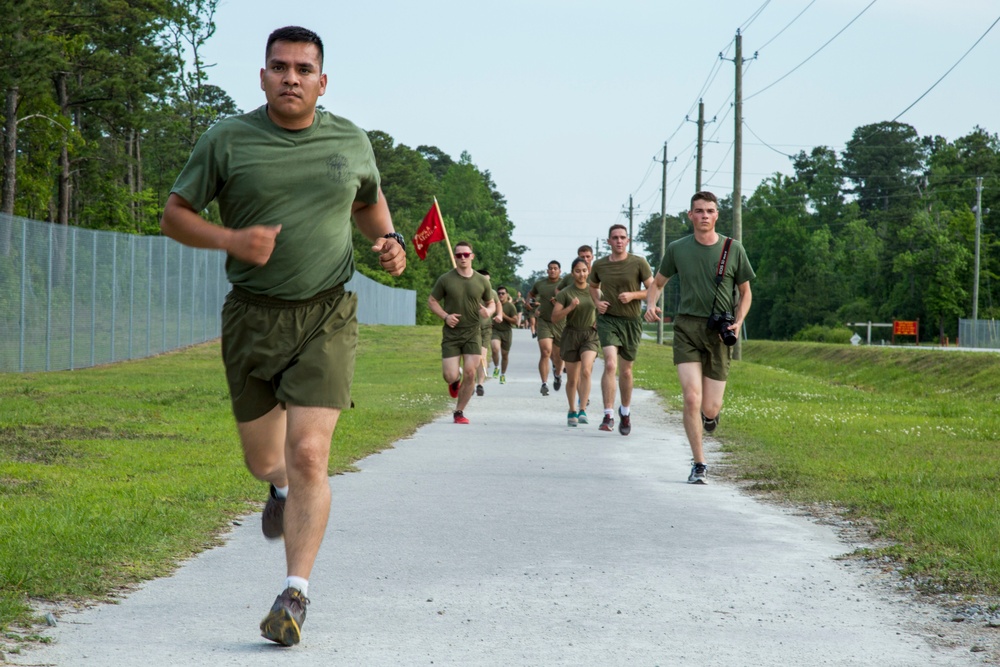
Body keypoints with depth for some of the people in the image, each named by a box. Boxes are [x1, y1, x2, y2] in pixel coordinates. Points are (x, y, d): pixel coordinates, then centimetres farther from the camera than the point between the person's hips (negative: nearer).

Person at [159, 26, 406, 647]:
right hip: (253, 316, 1)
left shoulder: (350, 141, 4)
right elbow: (175, 214, 1)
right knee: (264, 459, 13)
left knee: (308, 455, -14)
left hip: (327, 317, -1)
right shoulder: (227, 140, -3)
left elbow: (369, 200, 24)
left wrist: (388, 238, 3)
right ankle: (283, 489, 52)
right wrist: (231, 239, -17)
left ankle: (296, 594, -7)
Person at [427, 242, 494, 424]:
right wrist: (445, 316, -12)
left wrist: (488, 312, -9)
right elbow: (431, 301, 5)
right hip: (451, 334, -1)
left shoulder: (482, 281, 3)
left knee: (470, 374, -8)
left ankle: (459, 412, 8)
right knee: (450, 377, -8)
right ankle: (456, 378, 32)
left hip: (472, 333, 1)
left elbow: (491, 303, 16)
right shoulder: (445, 280, -3)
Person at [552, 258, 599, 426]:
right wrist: (570, 307, -21)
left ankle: (582, 410, -22)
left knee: (586, 371, -23)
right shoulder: (565, 293, -3)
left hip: (590, 335, 0)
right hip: (571, 336, 0)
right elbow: (554, 317, -7)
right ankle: (572, 411, 26)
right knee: (572, 379, 7)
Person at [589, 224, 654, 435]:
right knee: (610, 364, -19)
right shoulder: (599, 265, 3)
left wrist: (633, 295, -16)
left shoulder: (638, 263, -3)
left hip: (631, 321, 0)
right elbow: (593, 287, 23)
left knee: (625, 370, 11)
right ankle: (608, 415, -20)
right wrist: (597, 301, 3)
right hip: (607, 319, 0)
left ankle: (625, 412, 34)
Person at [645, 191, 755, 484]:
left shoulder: (734, 250, 2)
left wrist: (738, 322, -5)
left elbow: (745, 292, 12)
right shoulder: (677, 249, 3)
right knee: (691, 398, -14)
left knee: (710, 408, 0)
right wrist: (650, 304, -4)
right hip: (687, 328, 0)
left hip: (719, 333, 0)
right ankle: (699, 464, -1)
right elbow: (657, 283, 17)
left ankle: (711, 414, 39)